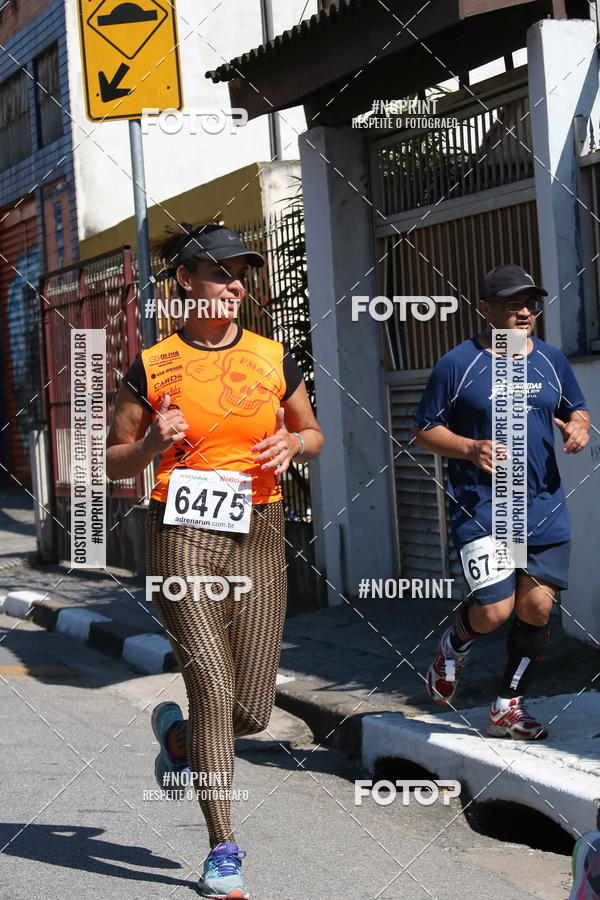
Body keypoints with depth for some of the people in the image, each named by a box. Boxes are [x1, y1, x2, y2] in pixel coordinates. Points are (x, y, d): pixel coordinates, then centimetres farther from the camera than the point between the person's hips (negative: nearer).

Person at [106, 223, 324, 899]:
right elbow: (114, 462, 8)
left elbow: (312, 433, 20)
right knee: (213, 688, -12)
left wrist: (291, 444, -2)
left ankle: (176, 735, 38)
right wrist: (153, 444, -12)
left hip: (257, 532, 3)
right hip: (182, 532, -3)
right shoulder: (154, 366, 1)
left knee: (251, 711, 3)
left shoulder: (273, 358, 8)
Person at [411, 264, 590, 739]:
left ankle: (509, 705, 20)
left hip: (545, 508, 4)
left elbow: (577, 409, 23)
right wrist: (471, 449, -18)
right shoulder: (458, 364, -4)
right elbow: (424, 430, 0)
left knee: (536, 607, 1)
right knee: (494, 611, -12)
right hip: (481, 508, -4)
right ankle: (454, 645, 24)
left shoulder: (551, 360, 10)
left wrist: (578, 426, -1)